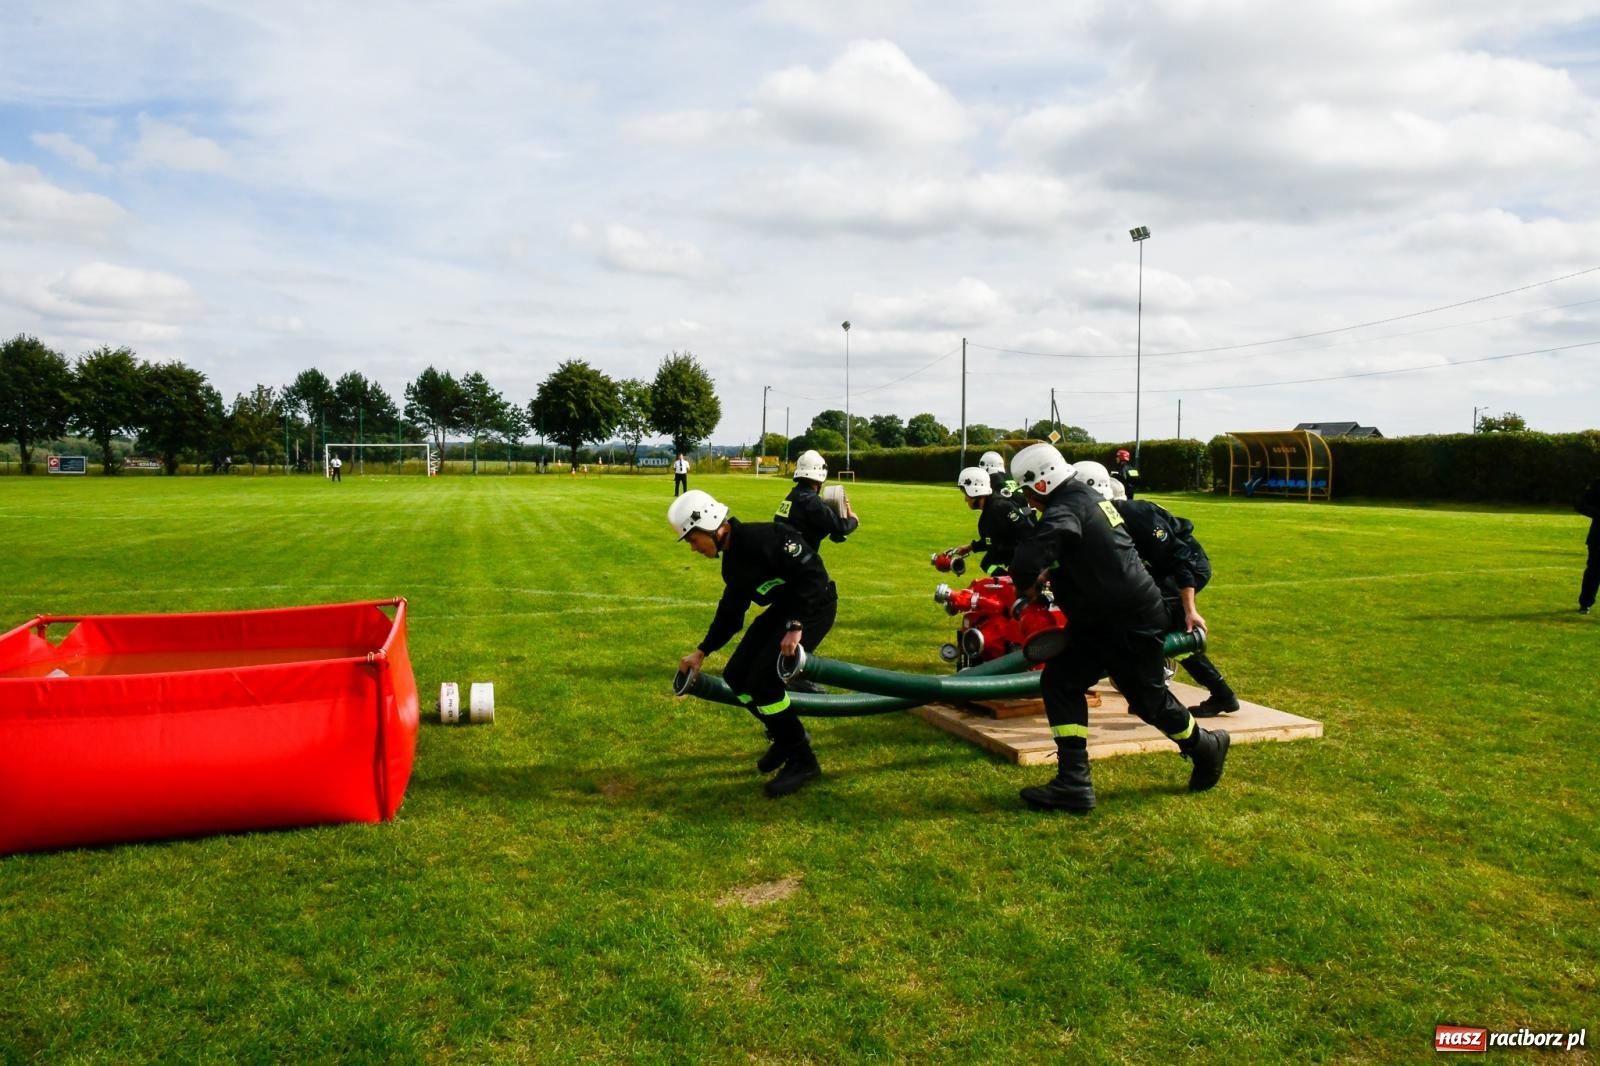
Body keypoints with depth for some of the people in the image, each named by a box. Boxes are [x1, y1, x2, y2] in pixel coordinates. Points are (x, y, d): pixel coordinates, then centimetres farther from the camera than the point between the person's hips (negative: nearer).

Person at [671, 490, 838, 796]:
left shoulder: (761, 537, -25)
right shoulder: (731, 560, 6)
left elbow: (812, 572, -28)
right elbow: (731, 611, 17)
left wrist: (796, 627, -30)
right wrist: (702, 652, 18)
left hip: (814, 607, -10)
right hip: (782, 609, 10)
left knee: (762, 680, -18)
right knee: (736, 675, 6)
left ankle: (803, 761, -2)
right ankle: (785, 737, 26)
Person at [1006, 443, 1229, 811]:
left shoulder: (1064, 511, -22)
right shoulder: (1089, 498, 9)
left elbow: (1028, 560, -39)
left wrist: (1027, 586, -18)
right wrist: (1046, 577, 8)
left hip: (1132, 624, -10)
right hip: (1103, 622, 10)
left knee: (1148, 697, 8)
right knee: (1059, 682, 7)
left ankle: (1205, 746, 36)